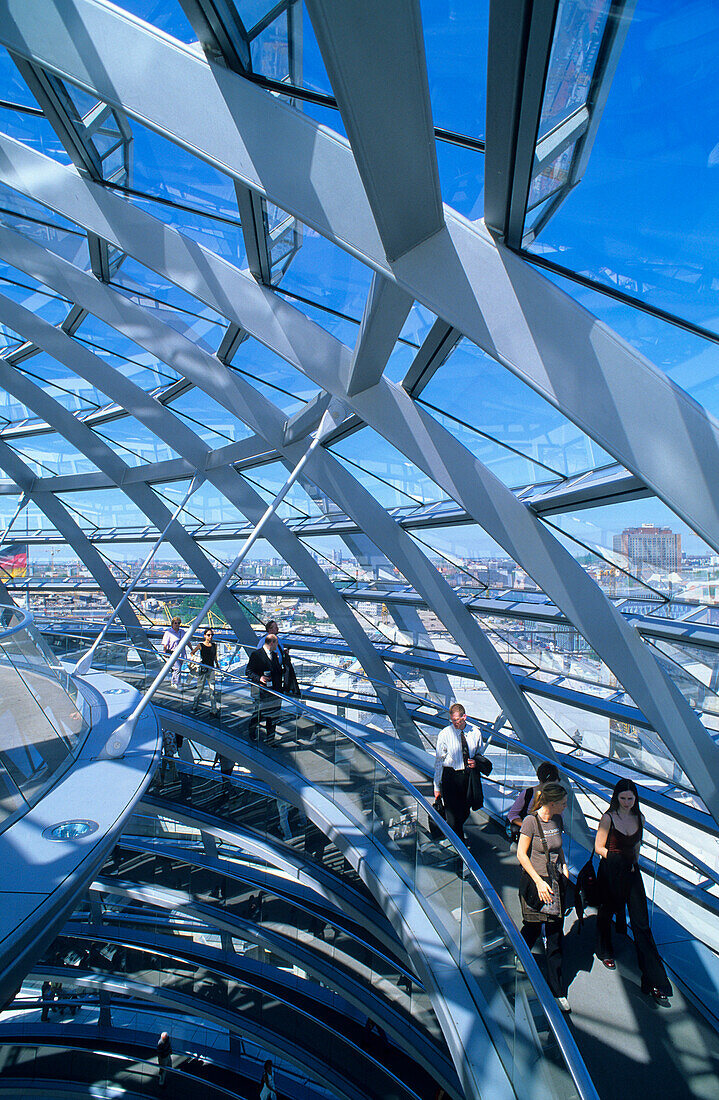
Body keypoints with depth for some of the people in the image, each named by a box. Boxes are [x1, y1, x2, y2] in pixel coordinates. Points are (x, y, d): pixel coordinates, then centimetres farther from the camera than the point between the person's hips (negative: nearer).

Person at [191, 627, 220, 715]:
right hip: (202, 669, -3)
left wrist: (217, 664, 21)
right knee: (200, 689, 6)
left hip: (211, 669, 3)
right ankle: (194, 706, 27)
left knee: (213, 690, 2)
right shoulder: (200, 645, -5)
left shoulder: (214, 645, 6)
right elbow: (191, 653, -1)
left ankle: (213, 710, 7)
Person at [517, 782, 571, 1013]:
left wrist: (564, 867, 6)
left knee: (555, 937, 8)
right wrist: (539, 882, -17)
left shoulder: (556, 820, 0)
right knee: (532, 931, 10)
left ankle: (558, 992, 22)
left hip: (554, 881, 5)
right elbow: (521, 854, -15)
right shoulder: (531, 820, -19)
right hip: (534, 881, -5)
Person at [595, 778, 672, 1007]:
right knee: (606, 913, 16)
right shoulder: (608, 818, -12)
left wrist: (634, 861, 4)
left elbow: (637, 844, 17)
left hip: (631, 873, 3)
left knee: (641, 923, -2)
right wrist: (619, 859, -14)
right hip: (609, 873, -3)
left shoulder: (639, 818, 2)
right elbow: (599, 847, -8)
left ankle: (654, 982, 5)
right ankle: (605, 952, 42)